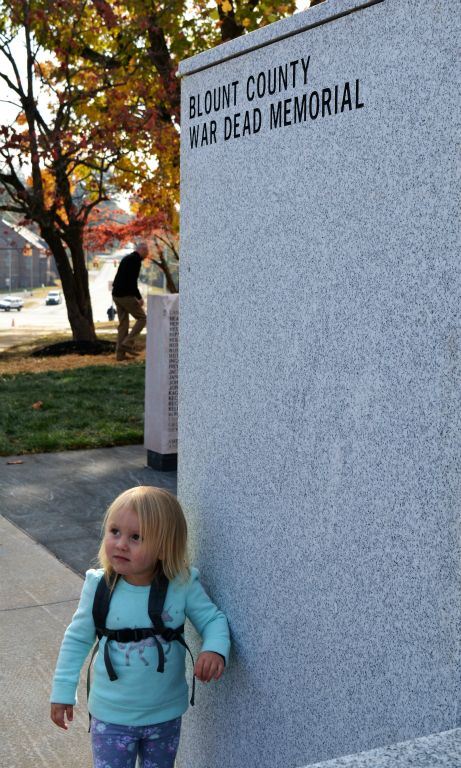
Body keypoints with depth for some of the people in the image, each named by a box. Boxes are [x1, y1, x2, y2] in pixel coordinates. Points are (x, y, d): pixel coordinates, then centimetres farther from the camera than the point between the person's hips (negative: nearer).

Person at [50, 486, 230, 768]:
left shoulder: (183, 585, -19)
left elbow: (213, 619, -7)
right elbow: (78, 639, -3)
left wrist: (215, 650, -29)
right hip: (112, 715, -1)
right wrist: (63, 692, 2)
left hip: (166, 714, 1)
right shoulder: (99, 586, -17)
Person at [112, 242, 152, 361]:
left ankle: (120, 353, 10)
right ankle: (128, 343, -7)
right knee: (142, 318, 2)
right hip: (126, 295, -9)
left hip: (116, 295, 9)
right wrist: (139, 297, -16)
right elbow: (132, 281, -20)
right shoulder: (136, 260, -11)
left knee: (123, 324, 11)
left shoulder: (127, 258, 19)